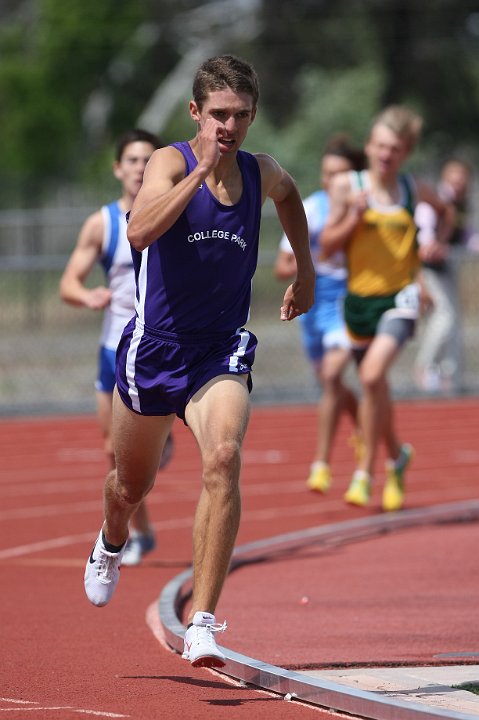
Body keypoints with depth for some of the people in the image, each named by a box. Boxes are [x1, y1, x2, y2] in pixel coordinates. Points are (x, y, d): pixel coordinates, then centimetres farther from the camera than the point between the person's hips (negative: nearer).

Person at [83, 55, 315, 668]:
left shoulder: (260, 173, 1)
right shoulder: (172, 162, -13)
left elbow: (287, 194, 28)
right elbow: (140, 230, -34)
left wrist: (305, 270, 27)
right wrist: (203, 169, -36)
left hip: (221, 352, 1)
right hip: (153, 347, -1)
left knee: (223, 460, -27)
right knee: (131, 484, 18)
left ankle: (201, 623, -28)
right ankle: (111, 545, 58)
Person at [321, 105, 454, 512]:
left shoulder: (414, 190, 2)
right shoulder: (347, 186, -2)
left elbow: (446, 212, 24)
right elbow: (327, 245, -2)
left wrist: (439, 242, 8)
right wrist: (354, 217, -16)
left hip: (399, 297, -2)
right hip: (359, 296, 2)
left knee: (373, 374, -24)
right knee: (374, 387, 14)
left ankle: (366, 472, -15)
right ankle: (397, 455, 42)